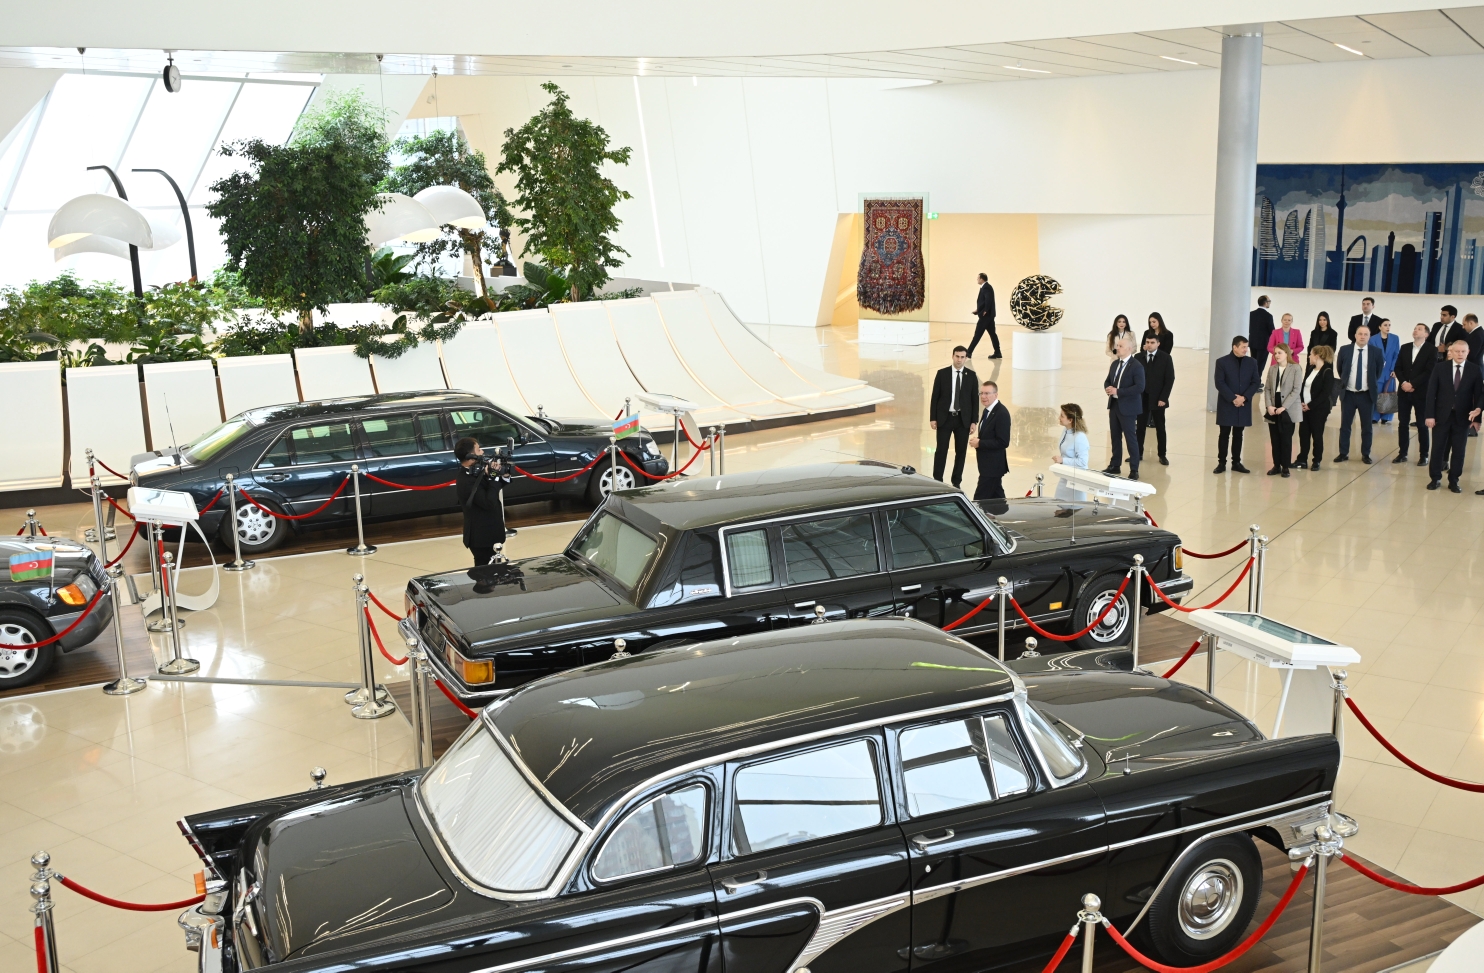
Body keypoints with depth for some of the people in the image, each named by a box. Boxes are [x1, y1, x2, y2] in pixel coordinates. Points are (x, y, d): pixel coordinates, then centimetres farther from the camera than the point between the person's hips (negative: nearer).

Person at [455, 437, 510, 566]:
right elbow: (489, 503, -29)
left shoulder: (473, 472, 3)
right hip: (482, 536, -9)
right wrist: (493, 477, -25)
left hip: (486, 533, 9)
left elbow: (493, 489, 14)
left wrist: (504, 476, -6)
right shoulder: (467, 482, -26)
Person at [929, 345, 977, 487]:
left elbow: (975, 399, 4)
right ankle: (937, 481, 7)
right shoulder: (942, 373, -1)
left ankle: (956, 482, 15)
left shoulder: (971, 376, 2)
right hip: (944, 418, -1)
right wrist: (932, 418, -4)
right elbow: (934, 397, 1)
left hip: (963, 419, 1)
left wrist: (973, 421, -1)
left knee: (961, 451, 6)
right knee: (941, 450, -2)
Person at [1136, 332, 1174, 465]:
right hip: (1142, 397, 2)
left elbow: (1170, 379, -7)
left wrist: (1163, 398, -12)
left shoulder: (1166, 358, -5)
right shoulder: (1139, 357, 2)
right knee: (1141, 426, 8)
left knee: (1160, 428, 7)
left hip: (1158, 399, -2)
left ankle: (1162, 455, 15)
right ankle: (1138, 453, 18)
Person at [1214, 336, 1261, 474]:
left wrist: (1244, 397, -12)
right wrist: (1233, 398, -16)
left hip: (1243, 405, 3)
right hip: (1226, 404, -3)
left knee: (1238, 435, 9)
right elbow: (1219, 383, -10)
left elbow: (1256, 382, 1)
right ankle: (1221, 463, 7)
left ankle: (1236, 463, 15)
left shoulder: (1251, 363, 5)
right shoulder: (1222, 362, -5)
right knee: (1224, 434, 2)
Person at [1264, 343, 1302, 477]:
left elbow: (1296, 390, -10)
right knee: (1274, 439, 7)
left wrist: (1284, 407, -16)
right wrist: (1269, 406, -7)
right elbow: (1267, 388, 7)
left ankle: (1285, 467, 8)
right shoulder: (1272, 368, 9)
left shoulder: (1295, 369, -4)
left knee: (1286, 439, 0)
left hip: (1288, 410, -4)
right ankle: (1276, 465, 14)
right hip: (1273, 409, 4)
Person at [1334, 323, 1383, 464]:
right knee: (1345, 425, 6)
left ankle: (1365, 454, 15)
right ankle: (1343, 453, 14)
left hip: (1366, 394, 0)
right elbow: (1339, 369, 11)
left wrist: (1373, 384, 10)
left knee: (1366, 426, 6)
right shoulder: (1345, 350, -3)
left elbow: (1379, 371, 12)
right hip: (1348, 394, 0)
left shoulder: (1375, 352, -4)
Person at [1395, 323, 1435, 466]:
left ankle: (1423, 456, 7)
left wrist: (1412, 384, -16)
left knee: (1422, 424, 1)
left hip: (1421, 392, -4)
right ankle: (1402, 453, 12)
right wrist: (1403, 383, -11)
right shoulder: (1404, 348, 11)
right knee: (1403, 423, 5)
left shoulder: (1431, 350, -2)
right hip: (1403, 391, 4)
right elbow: (1398, 368, 5)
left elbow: (1429, 371, -11)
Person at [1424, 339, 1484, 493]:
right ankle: (1435, 478, 17)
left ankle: (1453, 481, 15)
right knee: (1438, 448, 6)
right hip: (1441, 415, 0)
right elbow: (1431, 392, -2)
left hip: (1463, 417, 0)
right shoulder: (1440, 367, -1)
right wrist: (1429, 415, -8)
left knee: (1459, 450, 5)